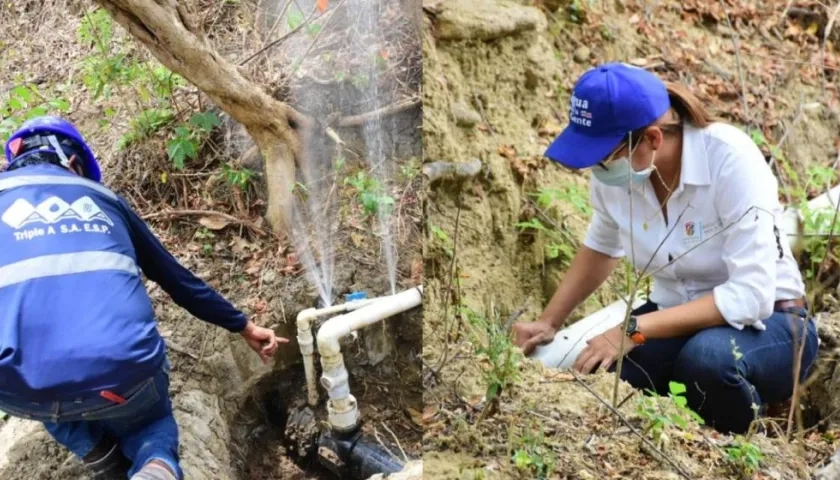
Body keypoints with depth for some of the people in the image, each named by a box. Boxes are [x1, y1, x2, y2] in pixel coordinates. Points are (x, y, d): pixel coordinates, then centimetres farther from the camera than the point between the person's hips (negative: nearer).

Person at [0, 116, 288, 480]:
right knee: (149, 421, 34)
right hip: (123, 369, 0)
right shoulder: (103, 199, 24)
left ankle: (92, 449, 17)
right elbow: (175, 276, 30)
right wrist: (243, 326, 40)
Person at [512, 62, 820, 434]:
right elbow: (602, 247, 10)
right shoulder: (613, 170, -11)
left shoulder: (731, 160, -27)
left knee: (706, 358, -37)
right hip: (677, 318, 4)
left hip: (765, 322, -4)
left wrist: (634, 330, -34)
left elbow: (750, 296, -30)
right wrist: (548, 323, 2)